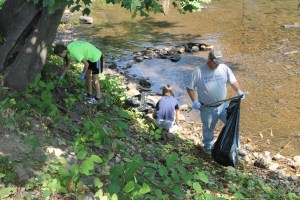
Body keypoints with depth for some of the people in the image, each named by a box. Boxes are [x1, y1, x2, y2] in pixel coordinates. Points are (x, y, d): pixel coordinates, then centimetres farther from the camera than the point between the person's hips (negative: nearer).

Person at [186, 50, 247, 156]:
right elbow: (190, 88, -9)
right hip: (207, 109, -3)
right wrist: (194, 101, -21)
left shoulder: (224, 68, -6)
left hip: (223, 105, 3)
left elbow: (232, 81, 3)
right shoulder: (198, 71, -16)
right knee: (208, 129, 16)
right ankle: (209, 147, 41)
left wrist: (238, 91, -16)